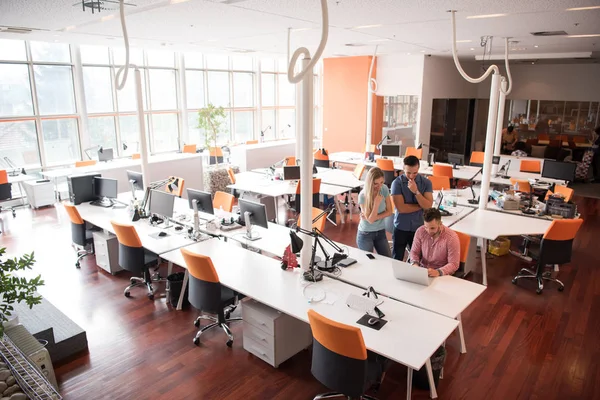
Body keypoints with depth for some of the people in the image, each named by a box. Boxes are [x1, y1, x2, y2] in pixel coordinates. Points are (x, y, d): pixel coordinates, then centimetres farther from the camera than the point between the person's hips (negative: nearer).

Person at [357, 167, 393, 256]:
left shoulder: (384, 189, -9)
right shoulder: (363, 195, -21)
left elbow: (389, 211, -2)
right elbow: (370, 220, -20)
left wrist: (375, 217, -16)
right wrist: (377, 202, -31)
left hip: (381, 232, 4)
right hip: (365, 234, -4)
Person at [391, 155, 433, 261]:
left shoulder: (426, 182, -3)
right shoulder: (397, 183, -11)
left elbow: (428, 206, -12)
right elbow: (401, 208, -18)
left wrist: (416, 192, -23)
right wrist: (421, 206, -10)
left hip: (419, 227, 2)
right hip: (401, 227, -2)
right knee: (397, 259, 11)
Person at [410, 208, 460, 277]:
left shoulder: (451, 237, -17)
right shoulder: (420, 231, -6)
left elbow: (453, 264, -15)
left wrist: (438, 272, -32)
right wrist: (415, 263, -16)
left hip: (441, 274, -3)